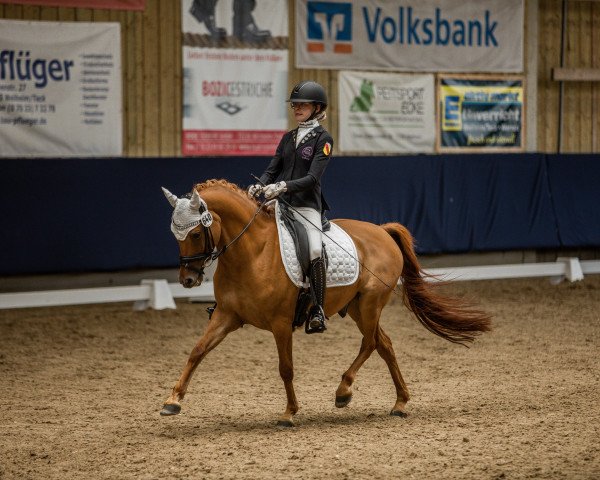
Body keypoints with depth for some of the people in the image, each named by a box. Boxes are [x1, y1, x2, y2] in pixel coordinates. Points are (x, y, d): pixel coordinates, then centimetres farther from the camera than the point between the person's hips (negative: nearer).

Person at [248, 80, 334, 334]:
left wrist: (284, 186, -26)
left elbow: (313, 178, -13)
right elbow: (272, 169, 13)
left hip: (306, 206, -6)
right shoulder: (289, 137, 17)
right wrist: (260, 186, -9)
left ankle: (317, 311, -22)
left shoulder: (323, 139, -2)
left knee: (315, 250, -29)